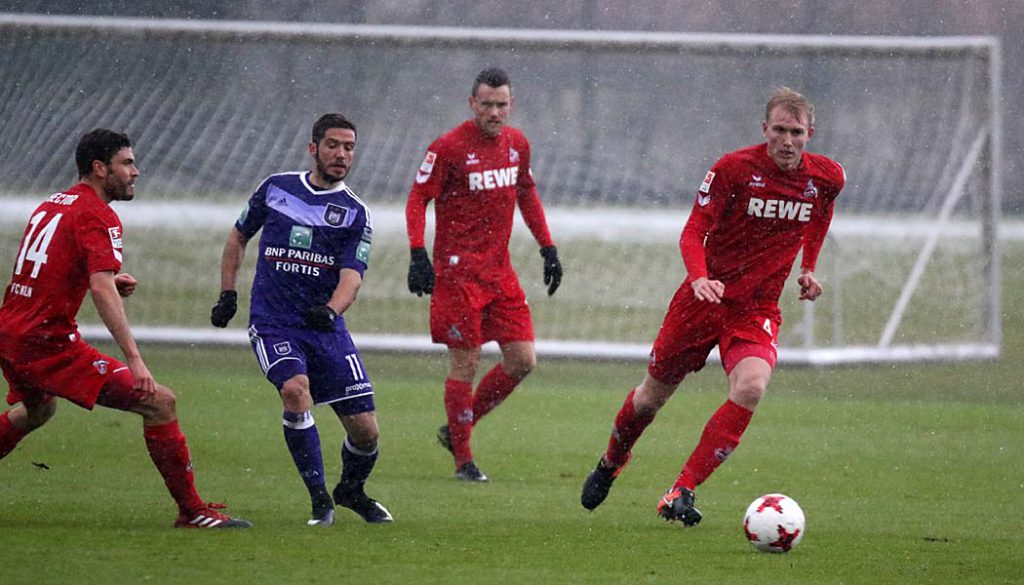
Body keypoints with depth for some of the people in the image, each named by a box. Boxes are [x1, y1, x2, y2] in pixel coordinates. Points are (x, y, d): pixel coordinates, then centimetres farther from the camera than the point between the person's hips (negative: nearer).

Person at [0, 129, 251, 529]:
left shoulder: (49, 207, 17)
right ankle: (191, 511, -12)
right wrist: (134, 360, -29)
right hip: (49, 342, -9)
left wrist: (111, 283, 16)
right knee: (160, 402, -10)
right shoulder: (97, 216, -10)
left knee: (36, 410, 39)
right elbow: (101, 289, -23)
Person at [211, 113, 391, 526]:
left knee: (365, 429, -4)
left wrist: (331, 309, -31)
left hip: (326, 327, 1)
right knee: (296, 389, -30)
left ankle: (352, 490, 30)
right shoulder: (275, 188, 5)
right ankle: (319, 499, -18)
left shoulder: (354, 213, 1)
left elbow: (351, 275, -11)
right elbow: (239, 236, 20)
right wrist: (227, 294, 12)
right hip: (272, 323, -1)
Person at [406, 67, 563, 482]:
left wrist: (547, 248, 19)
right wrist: (418, 255, -17)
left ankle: (457, 430, 19)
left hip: (500, 270, 6)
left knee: (522, 361, 2)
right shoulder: (448, 148, -10)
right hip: (458, 270, -6)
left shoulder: (517, 144, 8)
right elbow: (417, 199, -7)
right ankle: (462, 459, 8)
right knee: (465, 362, -4)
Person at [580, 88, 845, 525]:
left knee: (751, 386, -27)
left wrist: (807, 269, 15)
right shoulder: (733, 168, -14)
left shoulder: (827, 178, -3)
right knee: (653, 394, 11)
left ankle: (681, 491, -21)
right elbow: (693, 233, -14)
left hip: (758, 310, 2)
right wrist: (699, 278, -32)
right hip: (707, 295, -1)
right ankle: (610, 464, 43)